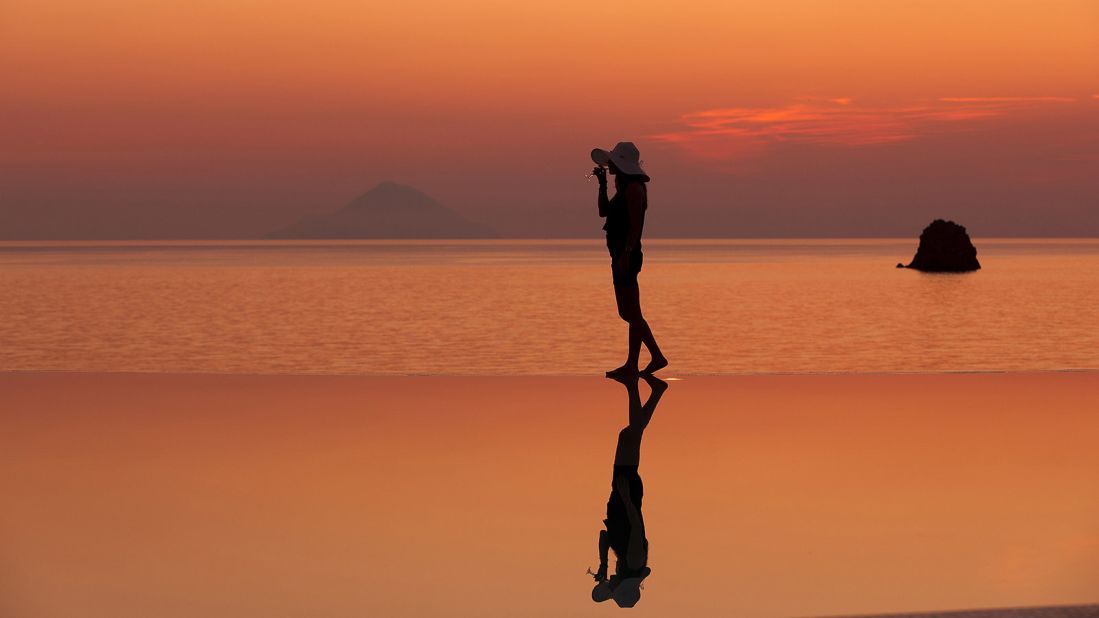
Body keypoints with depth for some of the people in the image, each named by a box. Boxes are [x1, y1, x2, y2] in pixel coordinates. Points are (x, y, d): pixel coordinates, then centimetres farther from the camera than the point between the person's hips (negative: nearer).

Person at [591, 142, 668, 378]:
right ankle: (657, 357, 16)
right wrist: (603, 184, 15)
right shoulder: (626, 187, 18)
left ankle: (631, 365, -3)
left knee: (632, 313, -6)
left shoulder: (633, 187, -12)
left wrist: (626, 255, -24)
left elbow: (635, 224, -19)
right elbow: (604, 212, 24)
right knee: (627, 312, 13)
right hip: (622, 256, 11)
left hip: (627, 256, -11)